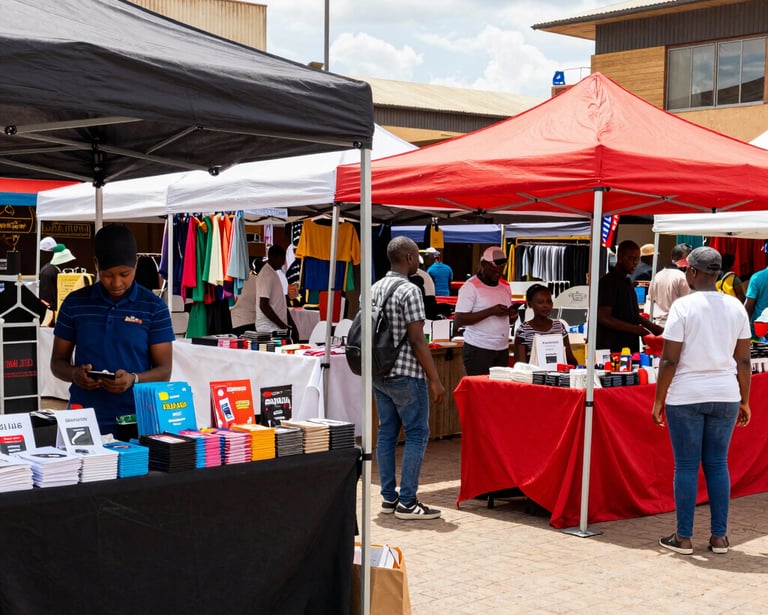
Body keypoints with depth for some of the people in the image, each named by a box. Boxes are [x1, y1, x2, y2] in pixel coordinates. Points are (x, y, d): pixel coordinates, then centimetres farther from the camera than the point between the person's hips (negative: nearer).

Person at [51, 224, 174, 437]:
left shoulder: (153, 307, 1)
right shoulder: (74, 303, 6)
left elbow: (164, 370, 2)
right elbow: (57, 362, 12)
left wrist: (134, 379, -17)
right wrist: (74, 374, -9)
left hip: (136, 421, -1)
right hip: (84, 420, 1)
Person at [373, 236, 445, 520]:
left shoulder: (375, 288, 10)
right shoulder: (409, 291, -15)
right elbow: (416, 340, -18)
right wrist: (435, 380, -14)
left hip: (379, 374, 8)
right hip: (405, 375, -8)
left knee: (387, 433, 12)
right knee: (417, 434, -2)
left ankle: (388, 496, 16)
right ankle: (407, 502, -2)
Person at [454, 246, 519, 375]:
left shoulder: (505, 286, 14)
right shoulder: (471, 287, -7)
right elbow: (459, 320, -15)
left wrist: (512, 315, 0)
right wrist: (491, 311, -21)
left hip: (502, 349, 6)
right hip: (478, 350, -6)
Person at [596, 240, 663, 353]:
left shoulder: (627, 281, 17)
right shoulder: (608, 282, -10)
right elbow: (603, 318, -18)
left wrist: (651, 326, 12)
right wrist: (636, 329, -17)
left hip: (630, 346, 8)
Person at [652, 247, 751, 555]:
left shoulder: (683, 306, -9)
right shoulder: (736, 307, 3)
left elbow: (669, 360, -11)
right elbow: (743, 360, 6)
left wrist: (658, 401, -3)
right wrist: (745, 401, 15)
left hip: (685, 396, -4)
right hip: (725, 396, 4)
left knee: (686, 466, 3)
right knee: (718, 464, 10)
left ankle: (683, 537, 8)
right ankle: (719, 537, 14)